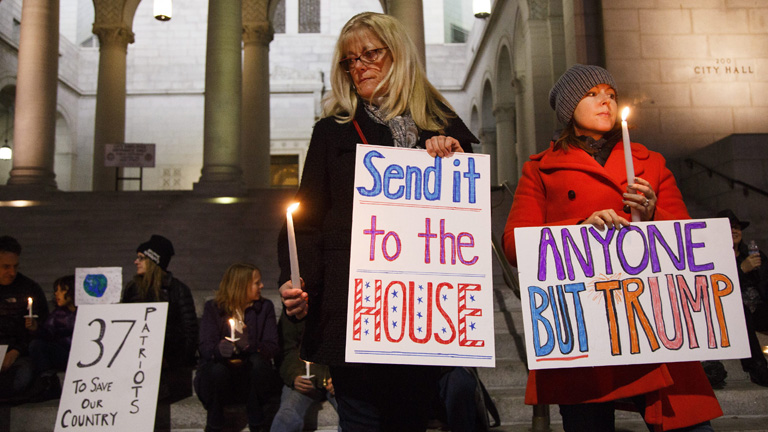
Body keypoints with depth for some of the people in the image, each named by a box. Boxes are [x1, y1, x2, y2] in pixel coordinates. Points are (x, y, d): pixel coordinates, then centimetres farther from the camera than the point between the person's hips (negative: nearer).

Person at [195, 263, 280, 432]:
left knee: (257, 361, -30)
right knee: (217, 368, -33)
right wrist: (219, 350, -36)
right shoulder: (213, 308, 0)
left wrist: (249, 346, -28)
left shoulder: (265, 307, 3)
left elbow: (272, 347, -7)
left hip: (251, 375, 1)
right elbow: (205, 347, -12)